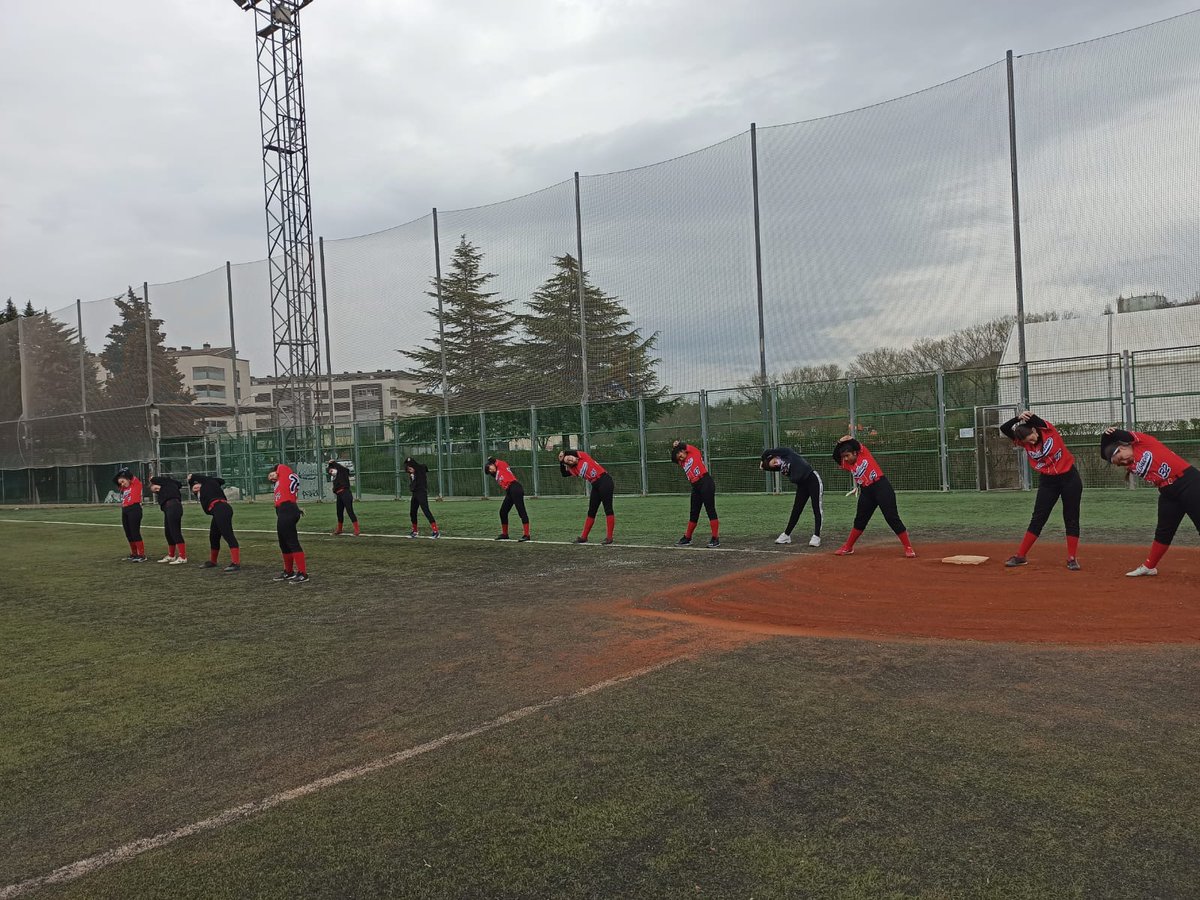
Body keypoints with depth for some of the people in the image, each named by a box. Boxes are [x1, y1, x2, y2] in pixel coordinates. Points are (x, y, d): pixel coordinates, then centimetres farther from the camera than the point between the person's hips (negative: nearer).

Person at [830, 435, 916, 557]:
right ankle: (848, 547, 25)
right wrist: (840, 443, -9)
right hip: (866, 492, 5)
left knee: (892, 518, -7)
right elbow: (836, 457, 2)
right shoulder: (847, 465, 6)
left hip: (882, 487, -5)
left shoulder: (863, 453, -3)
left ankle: (908, 547, -1)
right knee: (860, 520, 14)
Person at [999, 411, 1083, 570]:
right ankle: (1020, 556, 6)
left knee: (1071, 519, 3)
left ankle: (1072, 558, 9)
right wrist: (1018, 418, -33)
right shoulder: (1024, 442, -9)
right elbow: (1004, 428, -20)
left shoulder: (1048, 430, -11)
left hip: (1069, 478, -1)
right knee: (1038, 518, 2)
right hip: (1047, 481, 1)